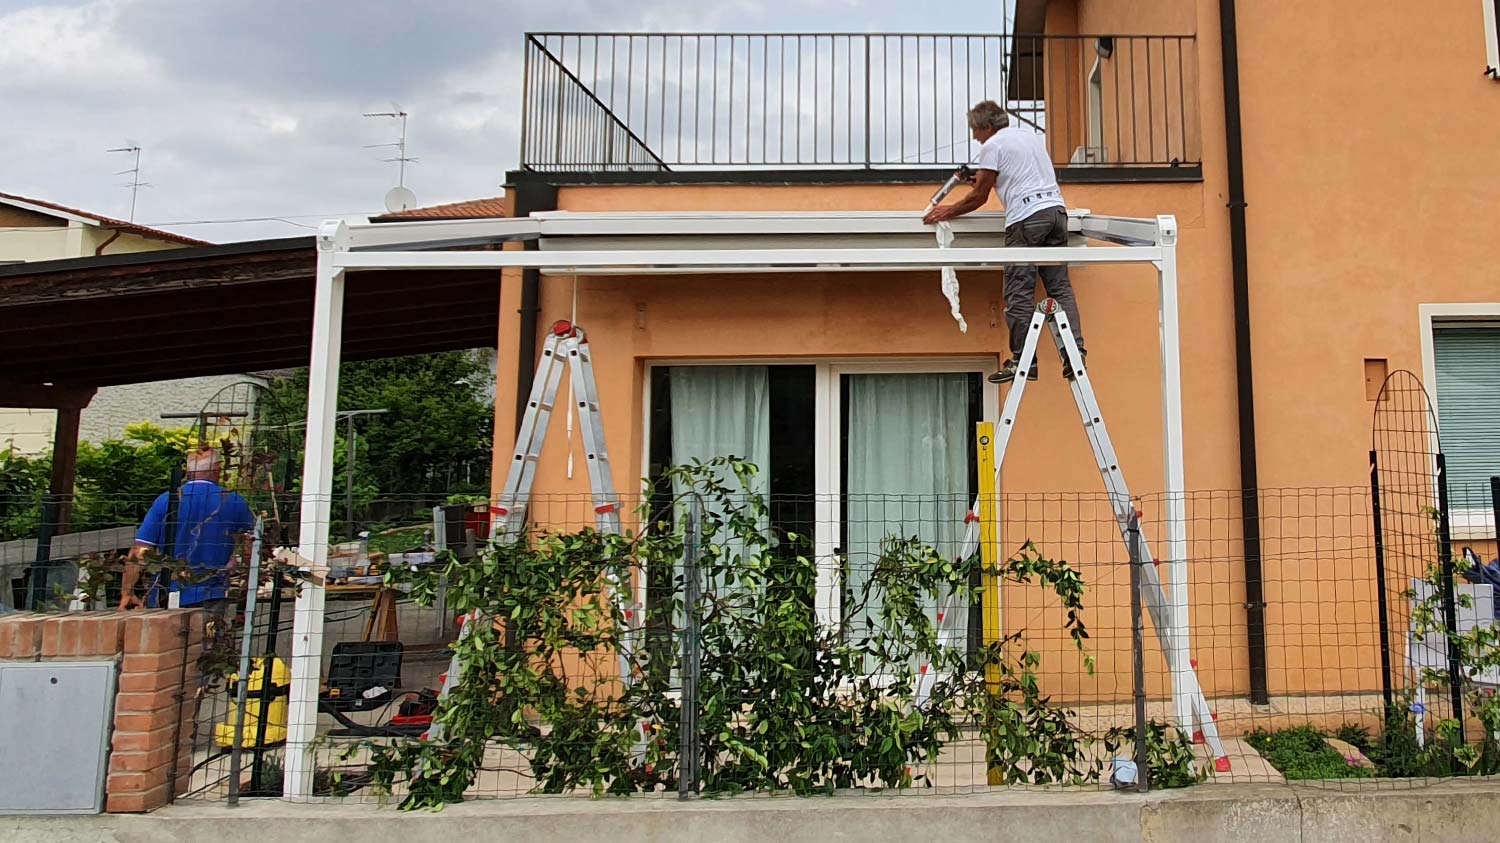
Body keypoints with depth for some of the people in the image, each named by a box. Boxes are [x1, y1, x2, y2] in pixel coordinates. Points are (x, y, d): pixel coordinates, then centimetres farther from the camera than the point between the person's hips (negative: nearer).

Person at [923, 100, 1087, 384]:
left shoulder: (993, 145, 1)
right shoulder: (1030, 134, 24)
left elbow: (978, 197, 3)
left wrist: (947, 211, 16)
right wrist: (986, 180, 37)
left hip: (1027, 216, -8)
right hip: (1057, 208, 8)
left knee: (1019, 292, -5)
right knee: (1060, 287, 6)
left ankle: (1023, 360, -6)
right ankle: (1075, 355, -1)